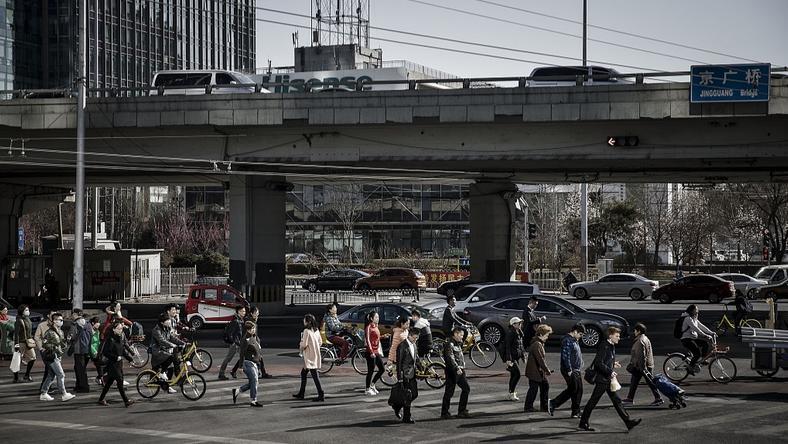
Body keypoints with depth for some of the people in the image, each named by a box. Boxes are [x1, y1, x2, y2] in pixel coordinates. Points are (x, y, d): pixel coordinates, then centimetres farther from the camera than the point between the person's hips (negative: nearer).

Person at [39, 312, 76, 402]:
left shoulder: (60, 332, 14)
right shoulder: (50, 332, -14)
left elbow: (62, 344, 24)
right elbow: (44, 343, -19)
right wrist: (54, 348, -21)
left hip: (57, 356, 9)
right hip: (51, 355, -9)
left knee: (52, 376, 12)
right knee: (60, 374, -10)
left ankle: (43, 394, 19)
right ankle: (64, 394, -8)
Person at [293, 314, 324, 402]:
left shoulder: (306, 331, -16)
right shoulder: (316, 330, 8)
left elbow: (304, 345, -17)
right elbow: (320, 342, 13)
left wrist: (300, 346, 3)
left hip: (309, 356, -9)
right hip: (316, 354, 9)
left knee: (314, 375, -8)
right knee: (303, 373, 18)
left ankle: (321, 395, -10)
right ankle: (301, 394, 25)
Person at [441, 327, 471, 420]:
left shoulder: (458, 344, 18)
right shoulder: (449, 344, -13)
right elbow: (450, 358, -26)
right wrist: (456, 368, -35)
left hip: (460, 371, 9)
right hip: (452, 371, -9)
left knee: (466, 388, 7)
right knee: (449, 392, -3)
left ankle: (462, 411, 14)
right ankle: (444, 413, 4)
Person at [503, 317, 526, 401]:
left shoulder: (519, 333, 12)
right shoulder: (510, 333, -16)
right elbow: (507, 346, -19)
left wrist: (523, 356, 20)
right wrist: (508, 359, -23)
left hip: (517, 357, 9)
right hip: (511, 357, -9)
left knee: (513, 375, 12)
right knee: (517, 374, -14)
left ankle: (511, 394, 18)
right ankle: (512, 393, -7)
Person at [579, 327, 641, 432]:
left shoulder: (611, 346, 14)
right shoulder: (604, 346, -16)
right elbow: (599, 363, -23)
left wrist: (613, 364, 12)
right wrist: (610, 371, -21)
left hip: (608, 380, 10)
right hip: (602, 379, -10)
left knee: (616, 400, 7)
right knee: (593, 401, 0)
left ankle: (628, 422, 6)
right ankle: (583, 423, 9)